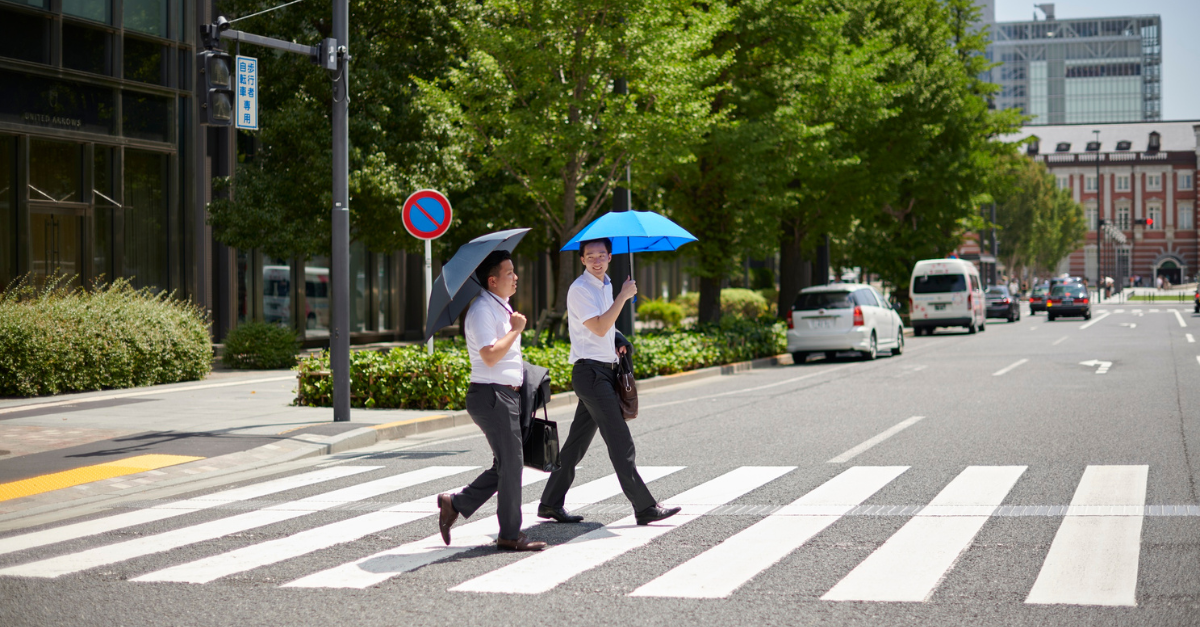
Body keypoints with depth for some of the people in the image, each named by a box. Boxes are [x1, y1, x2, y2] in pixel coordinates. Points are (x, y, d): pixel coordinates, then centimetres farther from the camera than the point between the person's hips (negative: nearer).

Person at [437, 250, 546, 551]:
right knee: (510, 465, -5)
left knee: (506, 465, 11)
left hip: (507, 394, 10)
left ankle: (455, 505, 20)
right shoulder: (482, 310, -15)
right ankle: (510, 535, 4)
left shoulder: (502, 308, 17)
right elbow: (490, 355, -25)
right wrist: (516, 329, -16)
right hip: (491, 395, -10)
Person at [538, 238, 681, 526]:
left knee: (578, 440, 12)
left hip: (605, 369, 9)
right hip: (590, 370, -9)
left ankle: (551, 503, 18)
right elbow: (599, 327, -21)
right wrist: (623, 296, -19)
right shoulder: (580, 289, -12)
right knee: (620, 441, -10)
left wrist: (617, 343, 10)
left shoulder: (605, 285, 17)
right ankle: (644, 507, -10)